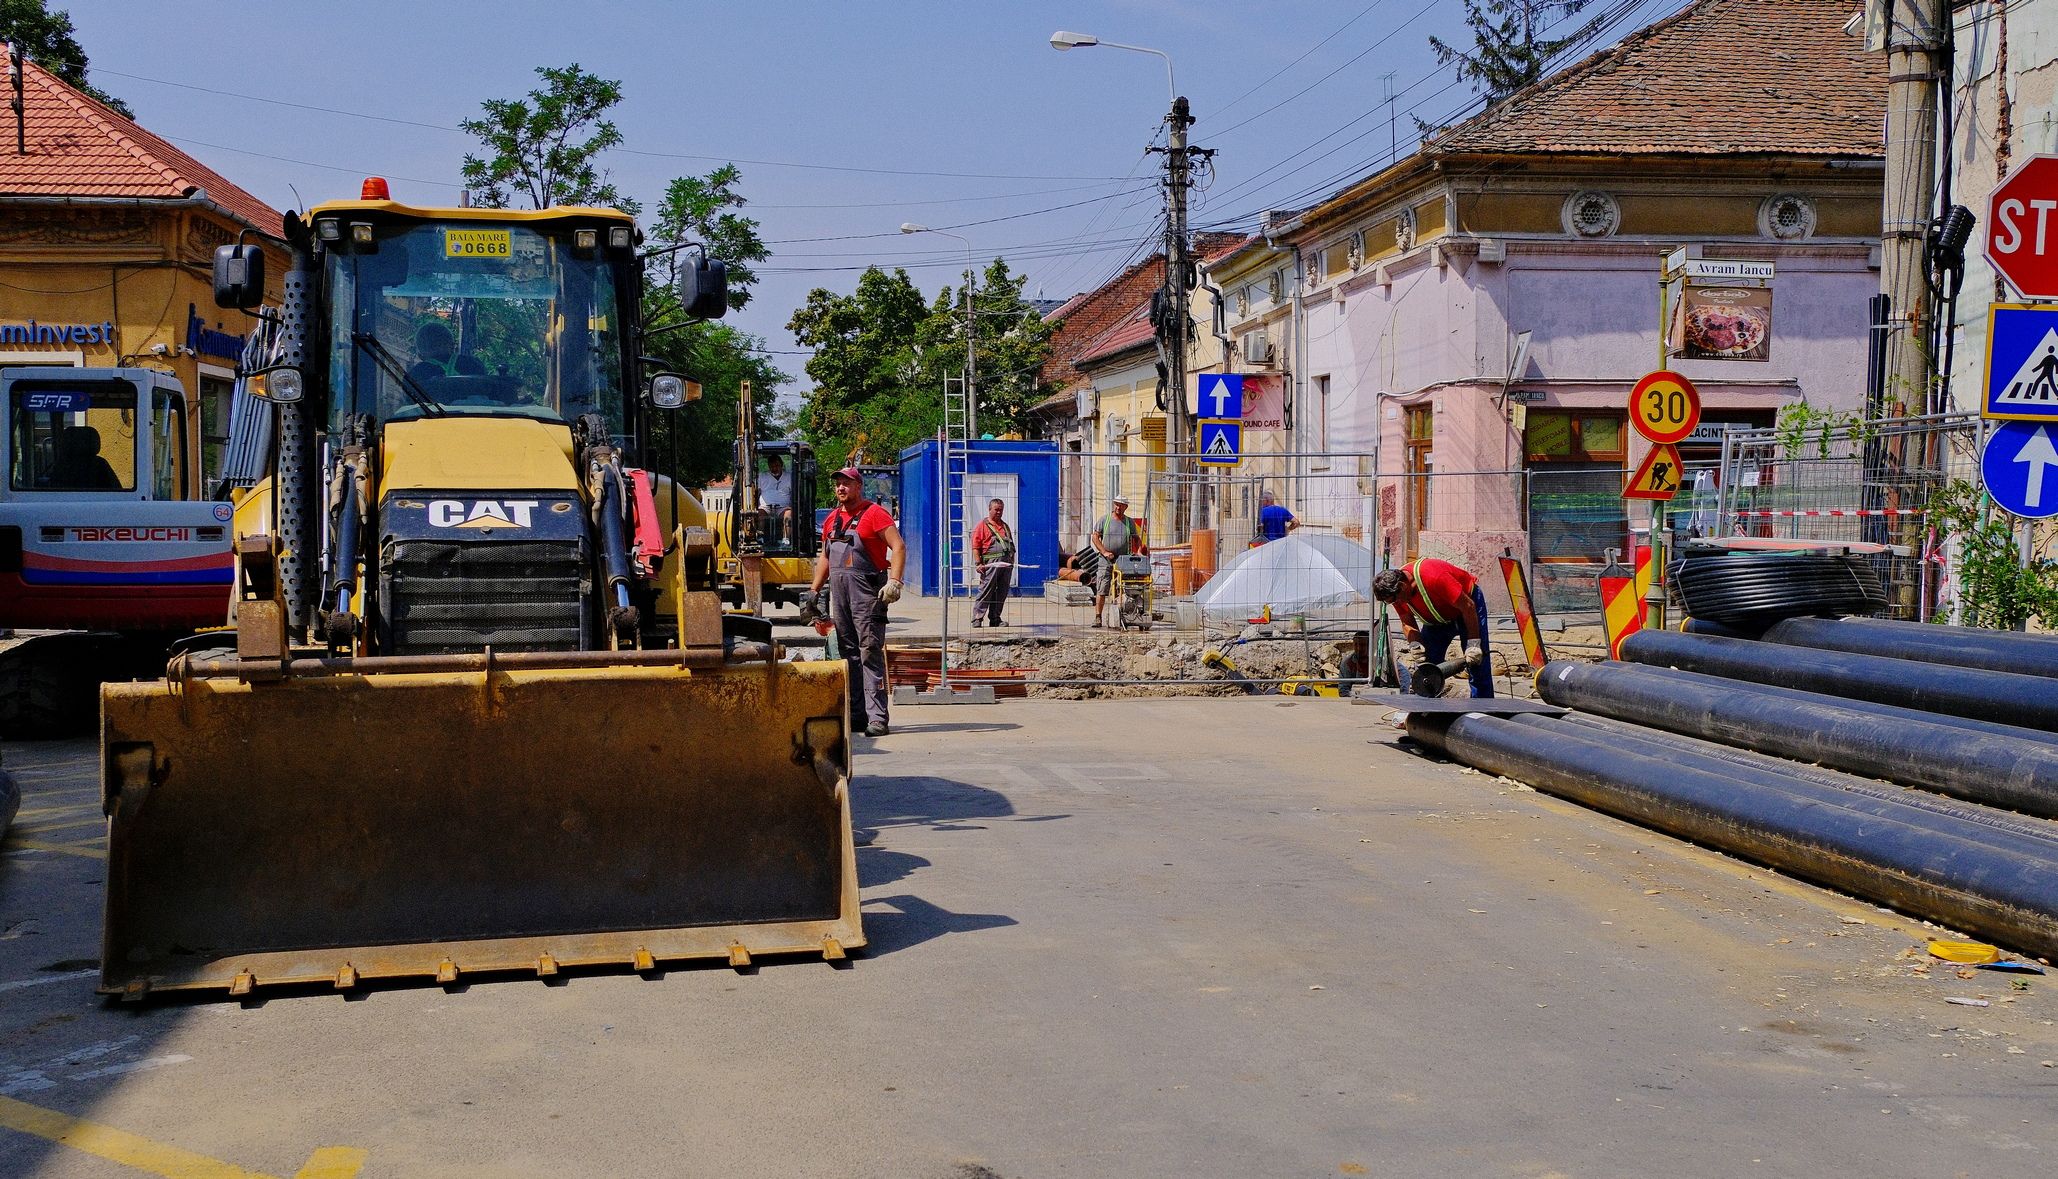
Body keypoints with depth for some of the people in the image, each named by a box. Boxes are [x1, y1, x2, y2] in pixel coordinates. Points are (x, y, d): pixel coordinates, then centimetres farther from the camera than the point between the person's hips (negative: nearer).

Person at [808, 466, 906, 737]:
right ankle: (856, 713, 13)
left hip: (867, 591, -7)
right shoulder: (832, 519, 18)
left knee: (870, 651, -10)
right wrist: (815, 591, 22)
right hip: (838, 591, 7)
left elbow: (899, 546, -11)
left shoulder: (873, 513, -4)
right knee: (848, 654, 8)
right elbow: (824, 557, 27)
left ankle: (876, 717, -12)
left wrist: (894, 581, -22)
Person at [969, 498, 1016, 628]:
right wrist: (978, 563, -13)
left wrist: (1012, 561, 17)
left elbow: (1011, 546, 27)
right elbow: (975, 547, -5)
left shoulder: (1005, 526, 23)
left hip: (1007, 563, 6)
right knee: (986, 590, -10)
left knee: (1002, 593, 5)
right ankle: (977, 618, -8)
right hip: (991, 563, -6)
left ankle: (995, 618, 12)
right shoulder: (982, 525, 2)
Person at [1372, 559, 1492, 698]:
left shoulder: (1434, 577, -39)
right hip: (1438, 618, 7)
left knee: (1477, 663, -13)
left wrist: (1473, 643, -29)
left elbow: (1468, 606, -32)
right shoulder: (1396, 593, -18)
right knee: (1426, 665, -3)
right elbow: (1407, 623, -6)